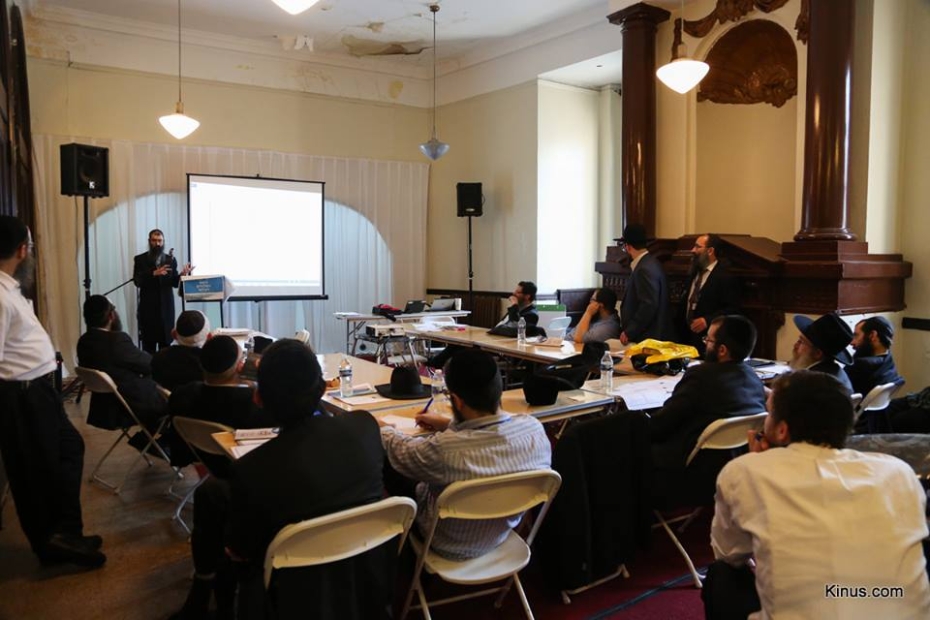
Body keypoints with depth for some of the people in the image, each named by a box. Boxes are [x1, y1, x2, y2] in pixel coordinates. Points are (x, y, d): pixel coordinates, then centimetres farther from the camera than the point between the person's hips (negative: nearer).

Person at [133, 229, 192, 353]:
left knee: (166, 342, 1)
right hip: (148, 306, -2)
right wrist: (154, 273, -23)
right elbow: (137, 281, -8)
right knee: (148, 342, -1)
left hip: (166, 306, 2)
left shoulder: (171, 259, 9)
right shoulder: (140, 259, 4)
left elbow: (175, 283, 6)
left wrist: (182, 274, -15)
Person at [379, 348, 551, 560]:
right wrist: (449, 425, 13)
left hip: (450, 547, -4)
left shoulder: (445, 449, -40)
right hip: (502, 534, 5)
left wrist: (383, 428, 6)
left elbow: (401, 452, -16)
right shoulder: (534, 428, -25)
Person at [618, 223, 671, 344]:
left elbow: (648, 306, -23)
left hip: (646, 338, -9)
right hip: (647, 335, 9)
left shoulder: (645, 269, -19)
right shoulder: (647, 263, 11)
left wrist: (629, 332, -18)